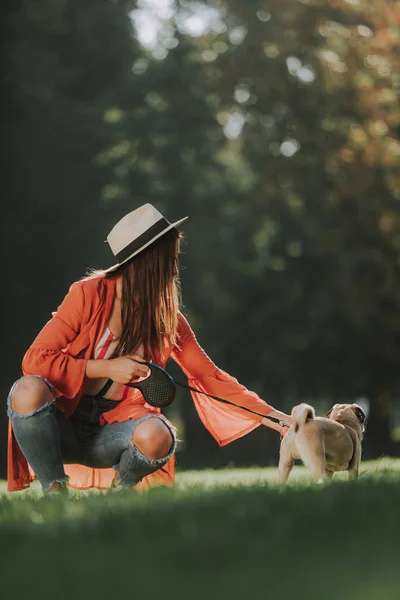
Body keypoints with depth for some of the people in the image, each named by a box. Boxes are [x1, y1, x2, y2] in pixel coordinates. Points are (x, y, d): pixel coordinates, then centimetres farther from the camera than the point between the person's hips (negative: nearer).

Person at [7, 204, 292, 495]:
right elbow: (34, 360, -14)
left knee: (156, 436, -32)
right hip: (63, 424, -2)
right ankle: (54, 489, -15)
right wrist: (107, 368, -20)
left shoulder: (169, 318, -1)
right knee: (29, 390, -35)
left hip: (114, 430, 2)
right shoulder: (90, 295, -12)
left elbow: (210, 376, 5)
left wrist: (271, 415, 0)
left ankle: (121, 488, 1)